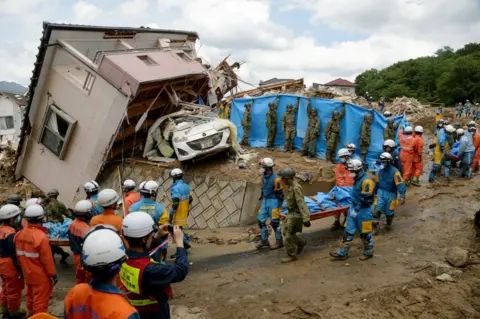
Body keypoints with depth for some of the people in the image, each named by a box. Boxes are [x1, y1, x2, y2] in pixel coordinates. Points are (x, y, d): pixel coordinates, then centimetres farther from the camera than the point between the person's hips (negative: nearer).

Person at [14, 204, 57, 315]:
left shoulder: (20, 234, -4)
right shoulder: (41, 236, -26)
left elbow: (19, 255, 8)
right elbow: (47, 259, -21)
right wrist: (53, 274, -10)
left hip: (28, 274, 8)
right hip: (41, 276, -8)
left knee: (31, 297, 25)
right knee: (40, 301, 5)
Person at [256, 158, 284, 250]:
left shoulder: (276, 179, -21)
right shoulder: (264, 176, 3)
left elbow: (280, 194, -15)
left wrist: (279, 206, -14)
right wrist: (262, 199, 19)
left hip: (274, 202, -8)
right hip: (265, 201, 8)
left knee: (275, 222, 1)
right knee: (261, 220, 7)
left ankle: (279, 242, 17)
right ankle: (264, 240, 19)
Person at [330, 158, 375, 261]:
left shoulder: (366, 181, -22)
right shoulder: (358, 178, 8)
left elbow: (365, 199, -24)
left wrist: (356, 210, -22)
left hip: (363, 211, -9)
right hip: (354, 207, 9)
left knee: (365, 233, 8)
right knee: (349, 231, 10)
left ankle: (368, 252, 28)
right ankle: (342, 253, 15)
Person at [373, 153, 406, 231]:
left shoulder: (394, 172, -18)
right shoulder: (380, 171, 0)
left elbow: (400, 185, -20)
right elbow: (377, 182, 15)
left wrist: (403, 197, -25)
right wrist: (375, 192, 23)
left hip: (391, 194, -3)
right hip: (381, 192, 4)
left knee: (389, 210, 10)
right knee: (378, 207, -16)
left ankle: (389, 224, 33)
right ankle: (376, 221, -11)